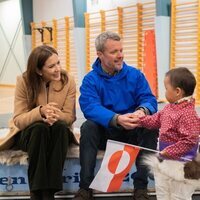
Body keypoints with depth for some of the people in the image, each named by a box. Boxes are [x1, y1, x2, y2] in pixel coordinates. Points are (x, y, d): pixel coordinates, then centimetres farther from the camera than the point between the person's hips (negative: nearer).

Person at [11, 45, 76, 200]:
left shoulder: (67, 80, -10)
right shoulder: (24, 81, -13)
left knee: (59, 127, -34)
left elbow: (70, 117, -8)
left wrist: (56, 116, -32)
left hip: (59, 133, 1)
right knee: (40, 128, -36)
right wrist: (40, 111, -36)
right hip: (30, 133, -1)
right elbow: (18, 120, -17)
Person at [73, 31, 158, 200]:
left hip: (133, 133, 1)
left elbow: (149, 99, -8)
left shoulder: (135, 75, 1)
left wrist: (143, 111, -35)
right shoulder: (90, 80, -6)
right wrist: (116, 119, -42)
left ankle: (141, 186, -23)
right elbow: (90, 108, -23)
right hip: (104, 133, -1)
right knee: (88, 127, -30)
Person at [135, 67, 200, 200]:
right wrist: (139, 120, 10)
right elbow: (156, 120, 17)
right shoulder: (170, 107, 3)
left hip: (179, 163, -10)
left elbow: (189, 141, -30)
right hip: (164, 160, 10)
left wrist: (169, 152, -28)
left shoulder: (188, 114, -28)